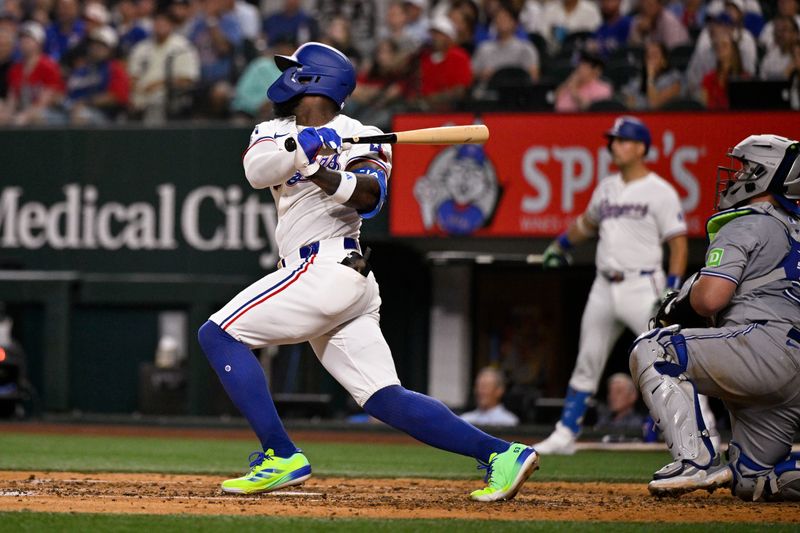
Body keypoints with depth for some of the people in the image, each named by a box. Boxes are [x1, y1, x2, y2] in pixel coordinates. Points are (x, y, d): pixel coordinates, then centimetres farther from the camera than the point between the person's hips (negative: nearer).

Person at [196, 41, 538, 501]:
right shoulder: (276, 133, 17)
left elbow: (370, 197, -19)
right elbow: (257, 170, -4)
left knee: (219, 335, -10)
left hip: (328, 268, -7)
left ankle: (281, 457, -16)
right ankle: (501, 455, -5)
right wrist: (298, 147, -23)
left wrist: (329, 176, -37)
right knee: (385, 399, 0)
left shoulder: (356, 136, -2)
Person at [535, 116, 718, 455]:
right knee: (586, 364, 10)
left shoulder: (660, 192, -7)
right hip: (605, 288, 7)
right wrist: (561, 243, 30)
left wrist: (672, 293, -18)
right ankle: (565, 435, 16)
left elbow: (678, 243, -10)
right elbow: (587, 222, 34)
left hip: (642, 287, -7)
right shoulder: (606, 188, 13)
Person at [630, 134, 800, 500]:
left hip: (768, 344, -9)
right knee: (751, 481, 17)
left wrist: (683, 302, 10)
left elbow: (710, 298, -14)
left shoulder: (744, 227, 0)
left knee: (650, 350, -2)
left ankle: (695, 460, -16)